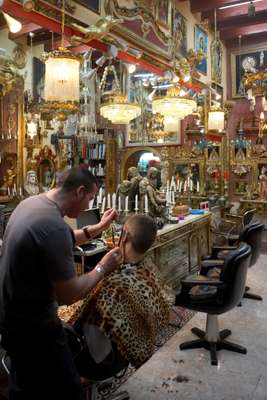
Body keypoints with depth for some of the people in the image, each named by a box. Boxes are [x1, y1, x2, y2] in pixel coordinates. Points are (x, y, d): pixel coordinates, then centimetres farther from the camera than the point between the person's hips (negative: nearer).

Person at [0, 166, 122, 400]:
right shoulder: (55, 226, -30)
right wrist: (102, 268, -10)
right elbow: (68, 296, -24)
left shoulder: (31, 202, 0)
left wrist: (98, 228, 14)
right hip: (32, 325, -10)